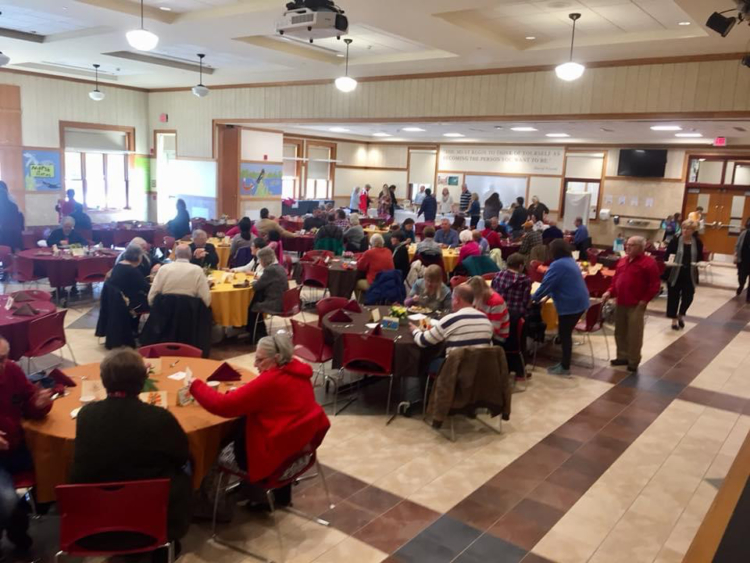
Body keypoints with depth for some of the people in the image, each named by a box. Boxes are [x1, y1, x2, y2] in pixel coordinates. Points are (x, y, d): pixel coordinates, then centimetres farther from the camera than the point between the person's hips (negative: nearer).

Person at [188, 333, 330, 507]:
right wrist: (242, 392, 5)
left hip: (279, 454, -8)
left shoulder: (270, 381, -24)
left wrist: (195, 385, -8)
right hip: (302, 444, 8)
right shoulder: (297, 370, 1)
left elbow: (223, 406, -21)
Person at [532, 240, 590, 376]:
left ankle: (565, 367, 8)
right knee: (566, 333, 17)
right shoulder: (570, 261, 14)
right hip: (579, 302, 10)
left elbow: (546, 284, -15)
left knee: (564, 335, 0)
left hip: (570, 304, -10)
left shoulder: (558, 265, -18)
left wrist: (533, 298, -3)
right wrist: (549, 295, 20)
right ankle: (564, 363, 24)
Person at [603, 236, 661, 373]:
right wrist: (610, 292, 3)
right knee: (620, 332, 14)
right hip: (621, 303, 7)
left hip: (636, 305, -7)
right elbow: (616, 279, 19)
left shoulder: (648, 262, -8)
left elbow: (655, 285, -9)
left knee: (634, 334, -2)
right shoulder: (622, 261, 13)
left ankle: (633, 361, 9)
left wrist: (645, 300, -13)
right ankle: (623, 356, 27)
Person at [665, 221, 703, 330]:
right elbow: (666, 255, -4)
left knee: (688, 296, 3)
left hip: (690, 274, 2)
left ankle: (681, 315, 31)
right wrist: (669, 262, -22)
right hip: (675, 273, -2)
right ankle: (674, 319, 19)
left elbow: (700, 258, 9)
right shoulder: (675, 241, -5)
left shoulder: (697, 243, 2)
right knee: (673, 296, 4)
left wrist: (699, 263, -11)